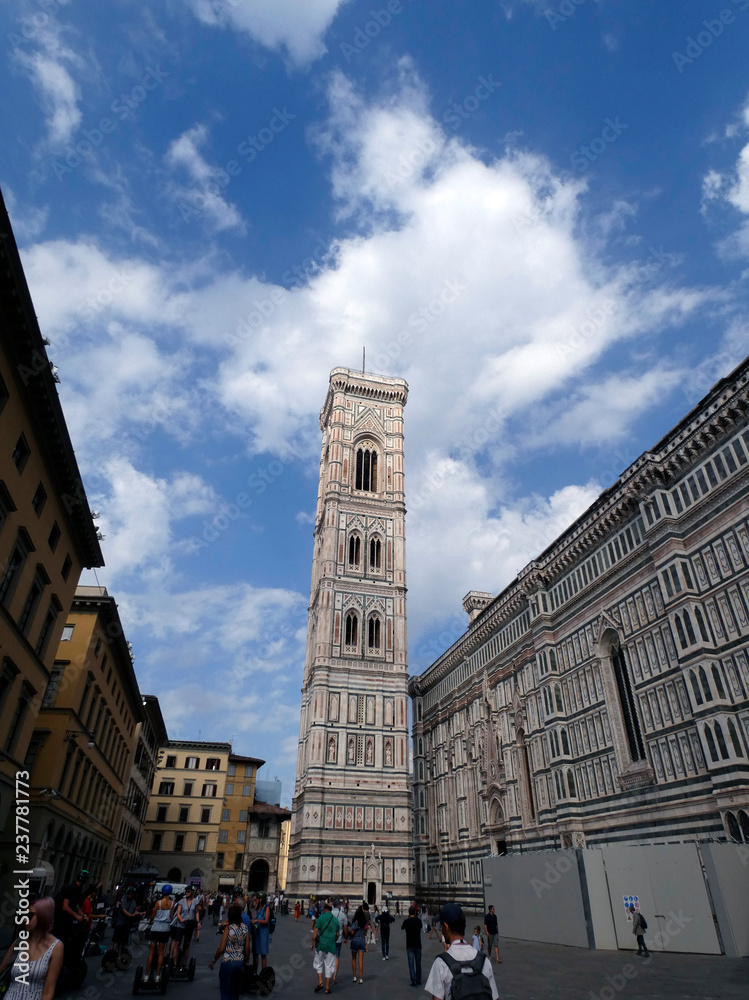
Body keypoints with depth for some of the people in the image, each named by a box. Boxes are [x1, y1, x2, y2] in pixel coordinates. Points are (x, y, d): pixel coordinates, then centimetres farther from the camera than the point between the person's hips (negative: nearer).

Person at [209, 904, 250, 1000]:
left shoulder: (228, 928, -15)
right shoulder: (245, 927, -2)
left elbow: (221, 948, -14)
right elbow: (247, 947, 2)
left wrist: (213, 961, 1)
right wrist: (247, 961, 15)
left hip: (227, 962, -4)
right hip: (240, 962, 4)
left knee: (225, 992, 10)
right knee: (234, 991, 21)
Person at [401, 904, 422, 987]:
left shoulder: (406, 921, -11)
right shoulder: (418, 921, -8)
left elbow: (402, 928, 9)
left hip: (409, 945, -2)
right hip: (418, 945, 2)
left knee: (411, 963, 1)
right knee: (418, 963, 15)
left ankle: (414, 981, -7)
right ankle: (418, 980, 20)